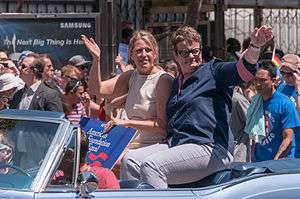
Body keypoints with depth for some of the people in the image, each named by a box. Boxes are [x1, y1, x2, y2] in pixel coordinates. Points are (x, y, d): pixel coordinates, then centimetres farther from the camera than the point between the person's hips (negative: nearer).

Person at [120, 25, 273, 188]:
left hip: (210, 147, -8)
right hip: (175, 143, 8)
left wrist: (255, 46, -38)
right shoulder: (175, 84, 25)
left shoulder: (213, 71, 2)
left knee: (151, 166, -27)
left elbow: (243, 69, -16)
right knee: (130, 161, -12)